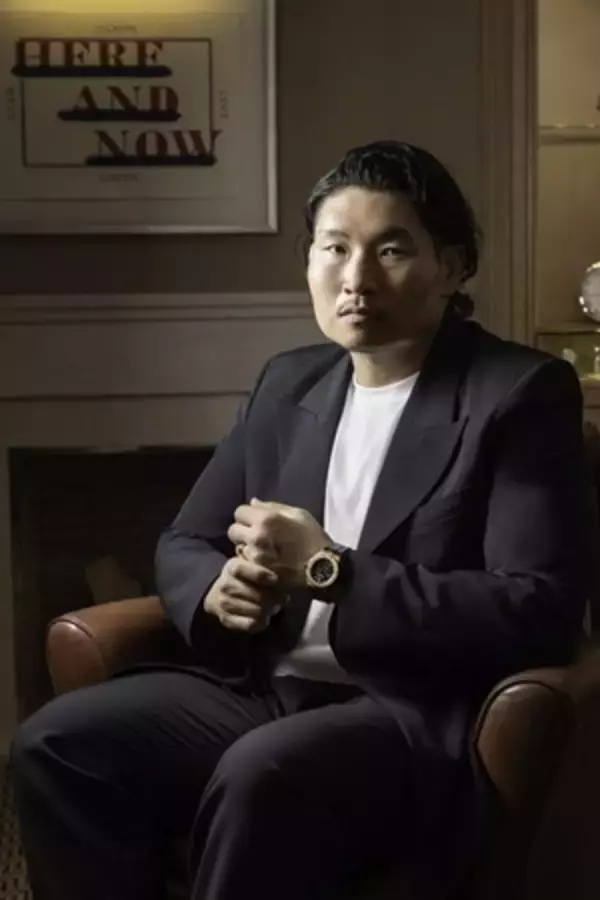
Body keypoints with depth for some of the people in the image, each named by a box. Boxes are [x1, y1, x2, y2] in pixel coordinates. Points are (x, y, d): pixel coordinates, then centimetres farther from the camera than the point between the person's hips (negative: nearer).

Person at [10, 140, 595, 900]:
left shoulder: (520, 394, -5)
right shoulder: (290, 383, 15)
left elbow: (538, 614, -16)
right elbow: (182, 544, 19)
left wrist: (329, 571, -18)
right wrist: (220, 589, -7)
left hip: (419, 720, -6)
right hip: (262, 690, 6)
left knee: (257, 777, -36)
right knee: (55, 744, -16)